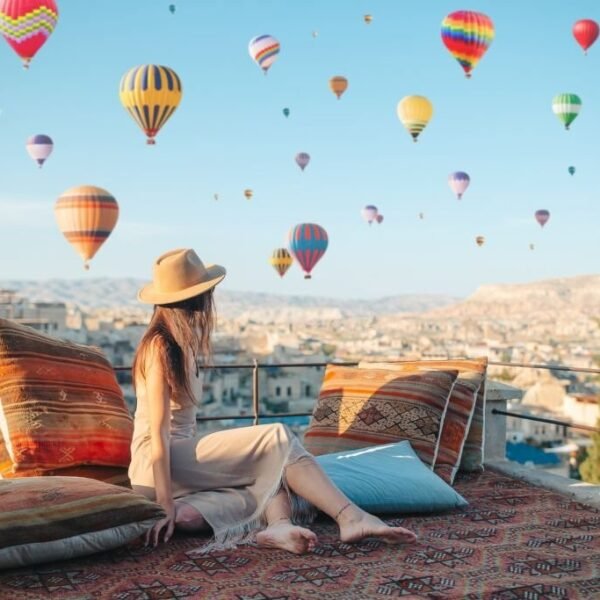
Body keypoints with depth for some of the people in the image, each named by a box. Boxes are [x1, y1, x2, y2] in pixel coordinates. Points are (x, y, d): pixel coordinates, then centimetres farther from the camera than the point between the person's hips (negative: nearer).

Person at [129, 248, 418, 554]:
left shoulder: (182, 344, 15)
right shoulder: (160, 346, -12)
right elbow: (158, 432, -19)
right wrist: (166, 505, -24)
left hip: (182, 457, 8)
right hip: (154, 465, -8)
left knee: (271, 465, -11)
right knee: (277, 438, -18)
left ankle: (278, 524, -39)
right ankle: (350, 517, -29)